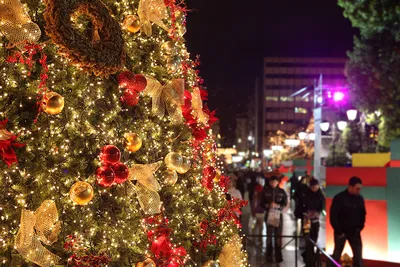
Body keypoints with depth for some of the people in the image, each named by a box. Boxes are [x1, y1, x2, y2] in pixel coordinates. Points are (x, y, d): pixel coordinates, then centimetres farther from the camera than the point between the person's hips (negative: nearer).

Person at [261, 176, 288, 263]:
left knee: (278, 235, 0)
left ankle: (278, 256, 6)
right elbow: (262, 203, 3)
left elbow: (285, 203, 1)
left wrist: (277, 205, -16)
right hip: (269, 214, 0)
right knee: (269, 235, 1)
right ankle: (269, 255, 10)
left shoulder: (281, 191, 3)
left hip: (278, 215, 0)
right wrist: (268, 205, -17)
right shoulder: (265, 191, 2)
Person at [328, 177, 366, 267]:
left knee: (358, 255, 0)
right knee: (336, 255, 4)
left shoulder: (360, 199, 1)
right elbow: (333, 216, -12)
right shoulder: (339, 198, -13)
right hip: (341, 232, -4)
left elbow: (363, 214, 14)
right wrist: (339, 231, -12)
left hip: (354, 232, 4)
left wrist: (360, 227, 3)